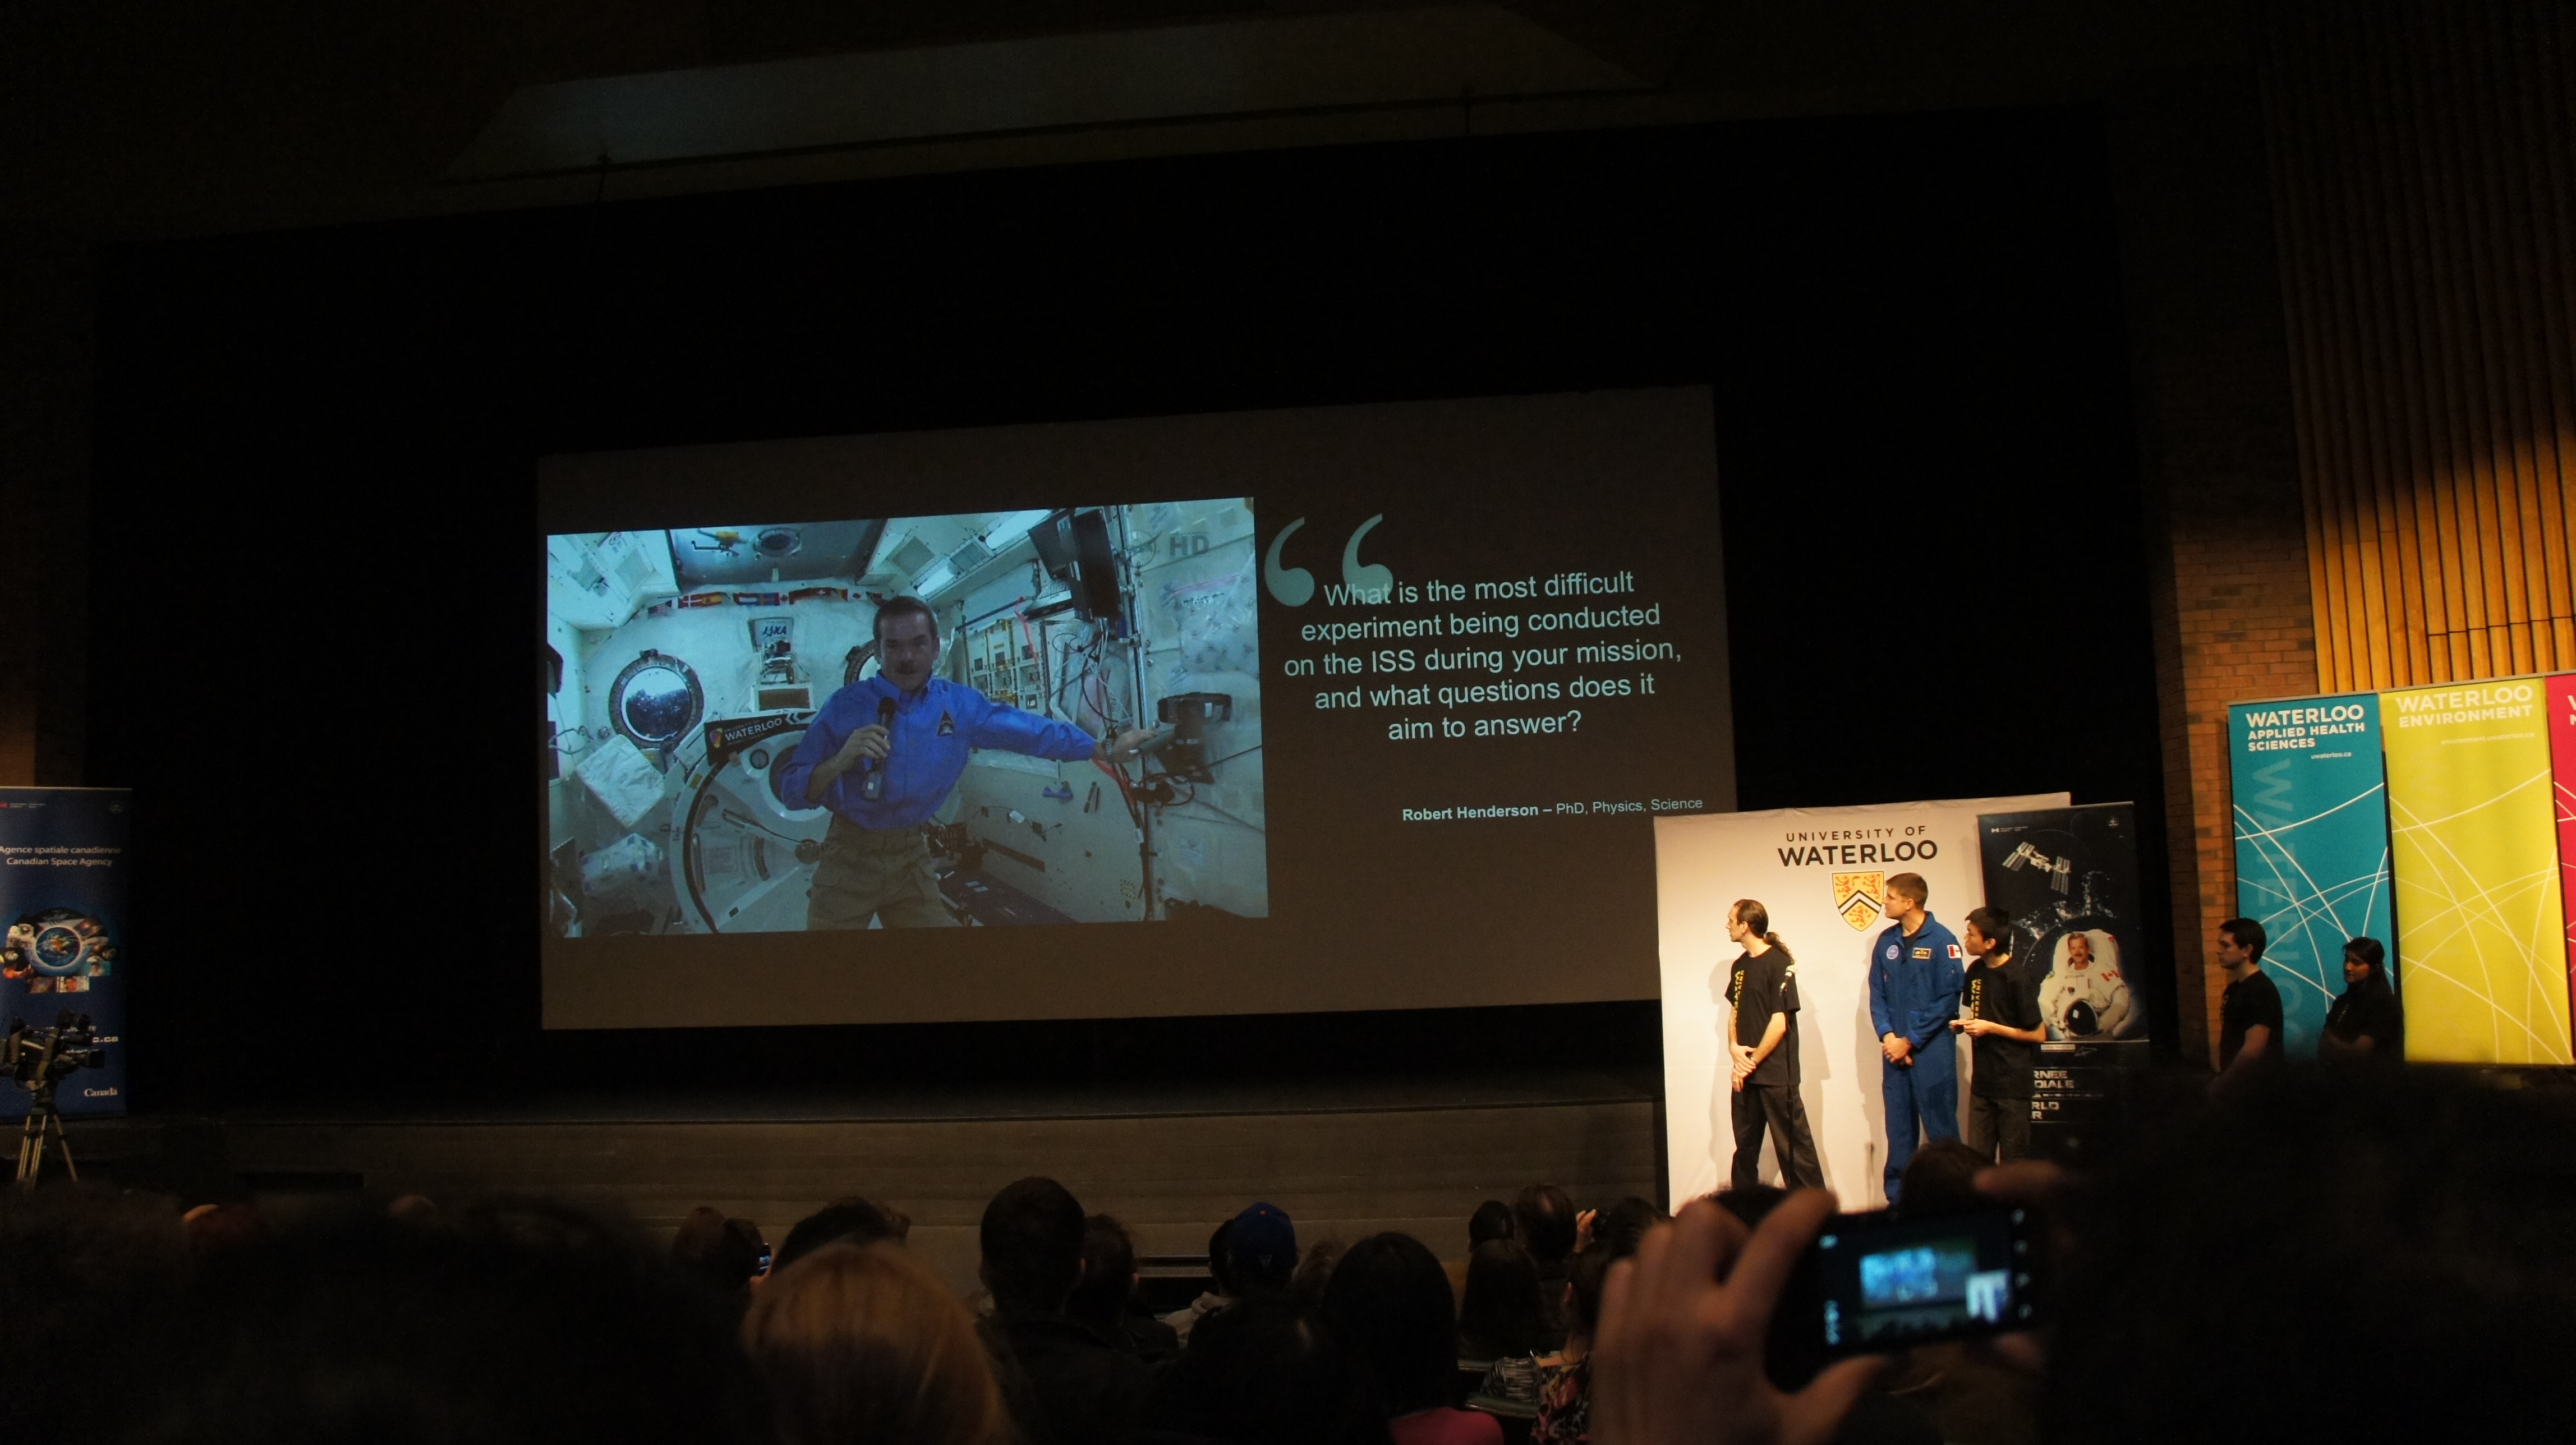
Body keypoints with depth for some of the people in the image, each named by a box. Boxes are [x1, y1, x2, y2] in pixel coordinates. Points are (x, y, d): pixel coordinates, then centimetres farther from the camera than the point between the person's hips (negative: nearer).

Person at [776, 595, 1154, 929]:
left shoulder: (960, 705, -1)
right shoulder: (845, 706, -12)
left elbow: (1028, 729, 7)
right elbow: (791, 789, -11)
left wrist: (1106, 749, 8)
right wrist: (839, 762, -29)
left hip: (911, 855, 3)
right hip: (851, 855, -3)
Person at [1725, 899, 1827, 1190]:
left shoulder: (1779, 963, -11)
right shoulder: (1739, 966, 12)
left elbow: (1779, 1024, -14)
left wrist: (1753, 1061, -10)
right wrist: (1734, 1048, -1)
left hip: (1776, 1075, -7)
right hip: (1745, 1073, 7)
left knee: (1793, 1147, -5)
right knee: (1745, 1145, 14)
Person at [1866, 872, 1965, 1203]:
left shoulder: (1942, 941, -8)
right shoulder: (1886, 942, 9)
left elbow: (1947, 1000, -10)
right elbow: (1876, 995, 10)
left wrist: (1909, 1041, -10)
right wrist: (1888, 1036, -6)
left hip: (1932, 1050, -5)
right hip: (1895, 1050, 5)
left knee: (1940, 1127, 0)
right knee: (1899, 1130, 10)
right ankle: (1897, 1198, 18)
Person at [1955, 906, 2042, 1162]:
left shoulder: (2017, 978, -15)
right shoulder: (1976, 971, 7)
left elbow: (2037, 1034, -11)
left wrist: (1991, 1028, -14)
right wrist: (1968, 1025, 2)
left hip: (2012, 1083, -6)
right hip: (1982, 1081, 7)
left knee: (2014, 1160, 3)